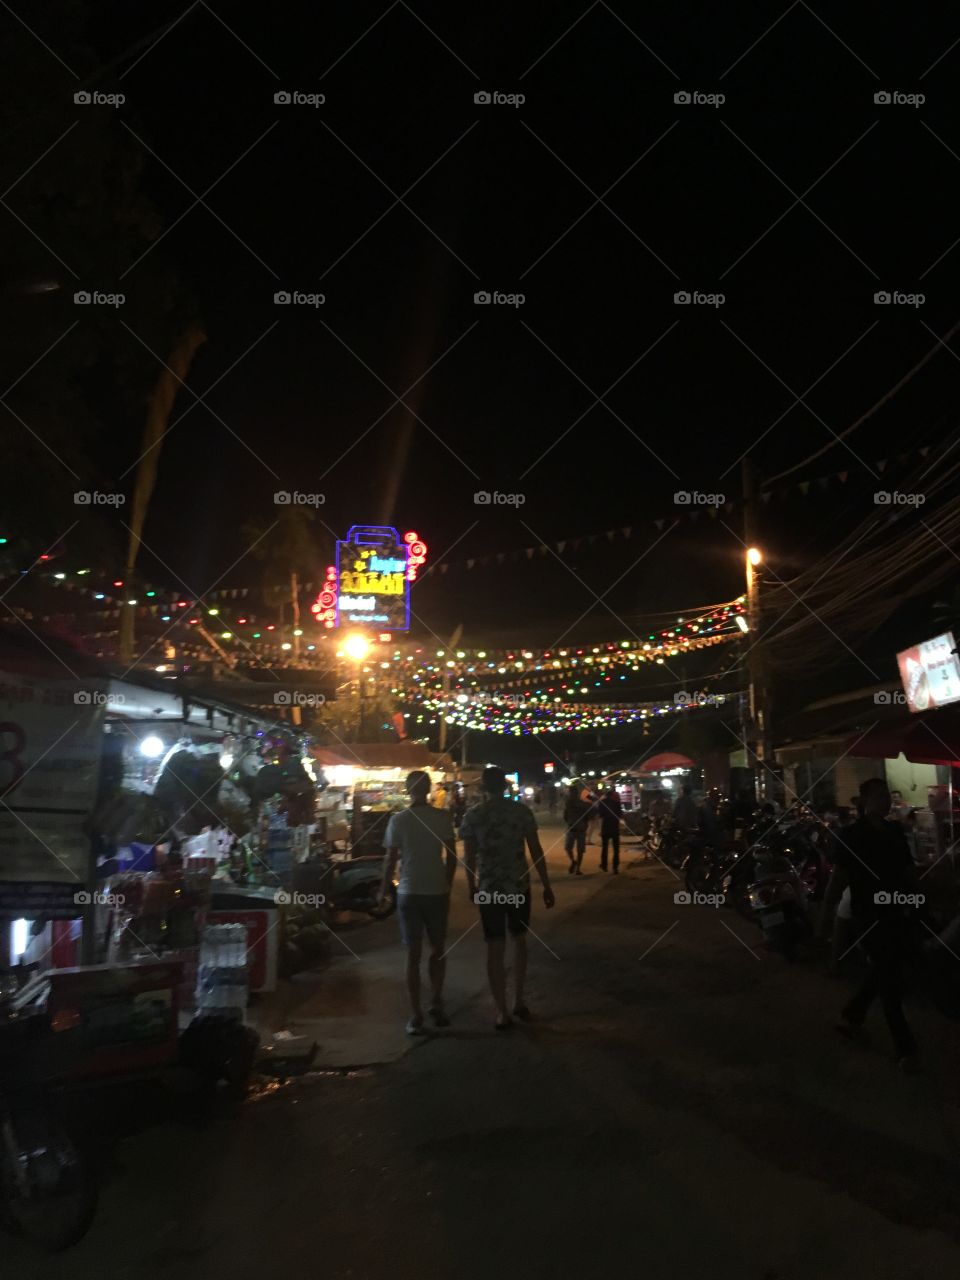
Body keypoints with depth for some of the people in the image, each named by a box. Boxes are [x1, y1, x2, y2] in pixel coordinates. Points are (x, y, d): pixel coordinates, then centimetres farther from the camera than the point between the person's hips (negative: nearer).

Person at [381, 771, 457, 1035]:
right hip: (437, 891, 1)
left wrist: (384, 889, 7)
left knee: (413, 954, 6)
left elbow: (390, 859, -5)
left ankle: (416, 1016, 5)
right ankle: (436, 1004, 13)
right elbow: (451, 856, -1)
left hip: (409, 893, 0)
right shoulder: (443, 818, -4)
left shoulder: (398, 820, -6)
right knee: (438, 950, 18)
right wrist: (447, 885, 12)